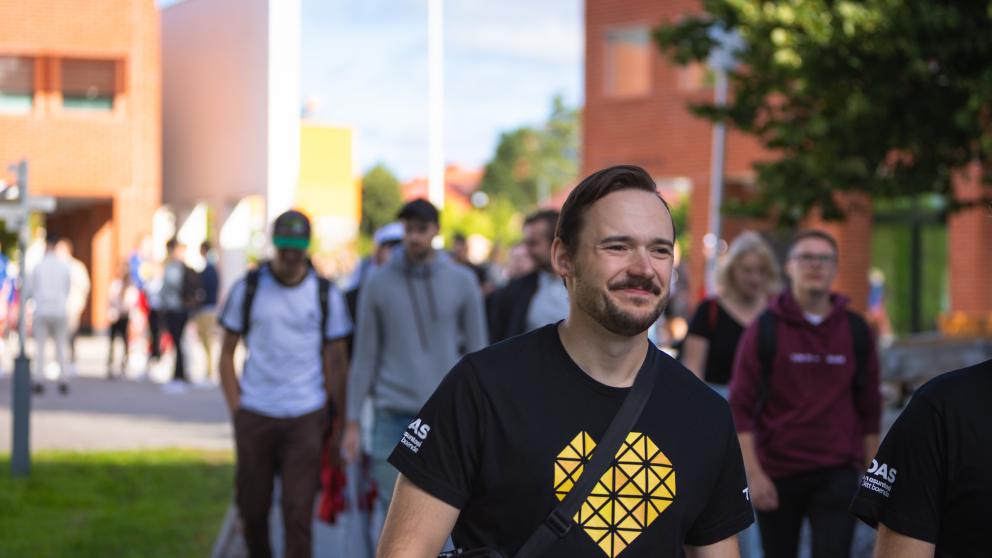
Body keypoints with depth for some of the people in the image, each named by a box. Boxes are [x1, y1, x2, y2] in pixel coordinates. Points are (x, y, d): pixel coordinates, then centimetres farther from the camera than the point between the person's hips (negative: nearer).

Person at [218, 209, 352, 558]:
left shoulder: (325, 294, 2)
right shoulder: (248, 289, 3)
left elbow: (335, 360, 7)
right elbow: (227, 352, 9)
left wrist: (337, 421, 4)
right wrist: (235, 408, 1)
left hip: (306, 417, -1)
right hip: (254, 416, 1)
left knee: (298, 512, -6)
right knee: (252, 508, 10)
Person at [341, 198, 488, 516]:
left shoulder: (462, 282, 2)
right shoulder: (379, 284, 2)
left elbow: (477, 352, 5)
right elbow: (364, 357, 5)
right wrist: (352, 423, 3)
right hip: (392, 415, 0)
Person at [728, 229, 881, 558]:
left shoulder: (856, 331, 5)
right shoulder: (765, 330, -2)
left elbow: (869, 407, 10)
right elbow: (741, 407, -4)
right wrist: (753, 473, -11)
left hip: (837, 474, 1)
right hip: (776, 475, 0)